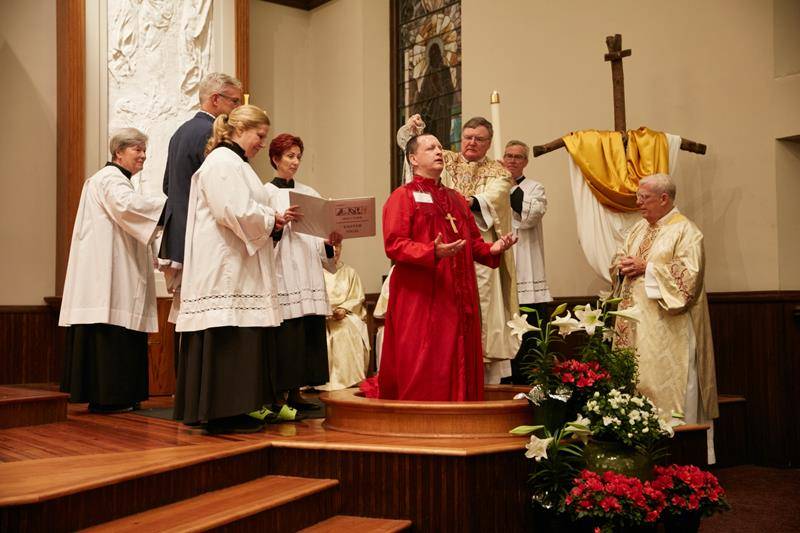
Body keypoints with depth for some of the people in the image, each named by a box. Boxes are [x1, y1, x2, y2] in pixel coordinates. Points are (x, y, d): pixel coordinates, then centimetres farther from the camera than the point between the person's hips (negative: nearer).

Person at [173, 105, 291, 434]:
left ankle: (231, 412, 13)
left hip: (238, 268, 11)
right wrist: (272, 220, -8)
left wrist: (272, 221, 7)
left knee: (241, 341, 9)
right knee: (228, 341, -9)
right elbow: (235, 212, -21)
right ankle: (222, 413, -5)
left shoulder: (234, 163, 23)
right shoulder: (222, 162, -10)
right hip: (225, 268, -11)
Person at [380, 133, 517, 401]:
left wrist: (491, 249, -3)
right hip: (420, 299, -6)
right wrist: (432, 252, -27)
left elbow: (473, 241, 19)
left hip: (458, 298, 6)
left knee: (459, 365, 6)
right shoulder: (403, 196, -1)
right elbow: (394, 245, -12)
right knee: (421, 368, -7)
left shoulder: (457, 199, 20)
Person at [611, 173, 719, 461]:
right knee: (634, 381, 7)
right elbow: (618, 259, 20)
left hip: (666, 327, -7)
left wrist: (646, 268, -16)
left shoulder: (685, 231, -8)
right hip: (635, 320, 7)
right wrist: (623, 265, -3)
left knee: (665, 382, -5)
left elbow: (689, 274, -18)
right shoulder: (639, 228, 15)